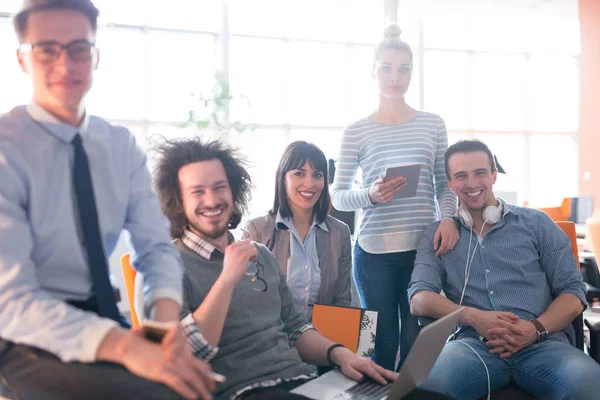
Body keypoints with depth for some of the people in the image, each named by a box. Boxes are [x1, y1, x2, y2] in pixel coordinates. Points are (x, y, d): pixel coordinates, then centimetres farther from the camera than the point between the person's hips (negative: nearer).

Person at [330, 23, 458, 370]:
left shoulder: (433, 124, 9)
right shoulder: (356, 132, 3)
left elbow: (445, 184, 11)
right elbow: (338, 196, 3)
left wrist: (448, 217, -9)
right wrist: (370, 195, -17)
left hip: (424, 248, 1)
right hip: (374, 251, -1)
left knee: (417, 344, 4)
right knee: (382, 345, 6)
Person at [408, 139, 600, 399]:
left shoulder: (536, 223, 14)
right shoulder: (437, 235, 15)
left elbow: (573, 292, 10)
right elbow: (419, 299, 3)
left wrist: (537, 329, -11)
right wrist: (474, 317, -15)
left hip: (543, 344, 1)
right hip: (474, 345, 0)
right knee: (430, 377, -35)